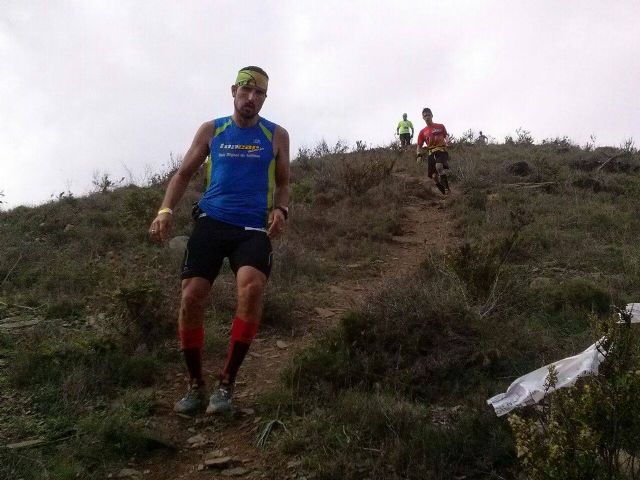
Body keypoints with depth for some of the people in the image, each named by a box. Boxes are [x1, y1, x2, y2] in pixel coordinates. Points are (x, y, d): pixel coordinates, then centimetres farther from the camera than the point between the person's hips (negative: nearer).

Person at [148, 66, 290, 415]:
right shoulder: (211, 131, 11)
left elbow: (282, 183, 17)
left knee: (252, 287, -29)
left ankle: (226, 383, -17)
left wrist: (280, 210, -5)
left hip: (253, 228, -1)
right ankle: (195, 385, 8)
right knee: (191, 298, -13)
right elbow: (184, 174, 11)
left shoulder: (276, 136, 10)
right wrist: (166, 210, -6)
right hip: (211, 222, 1)